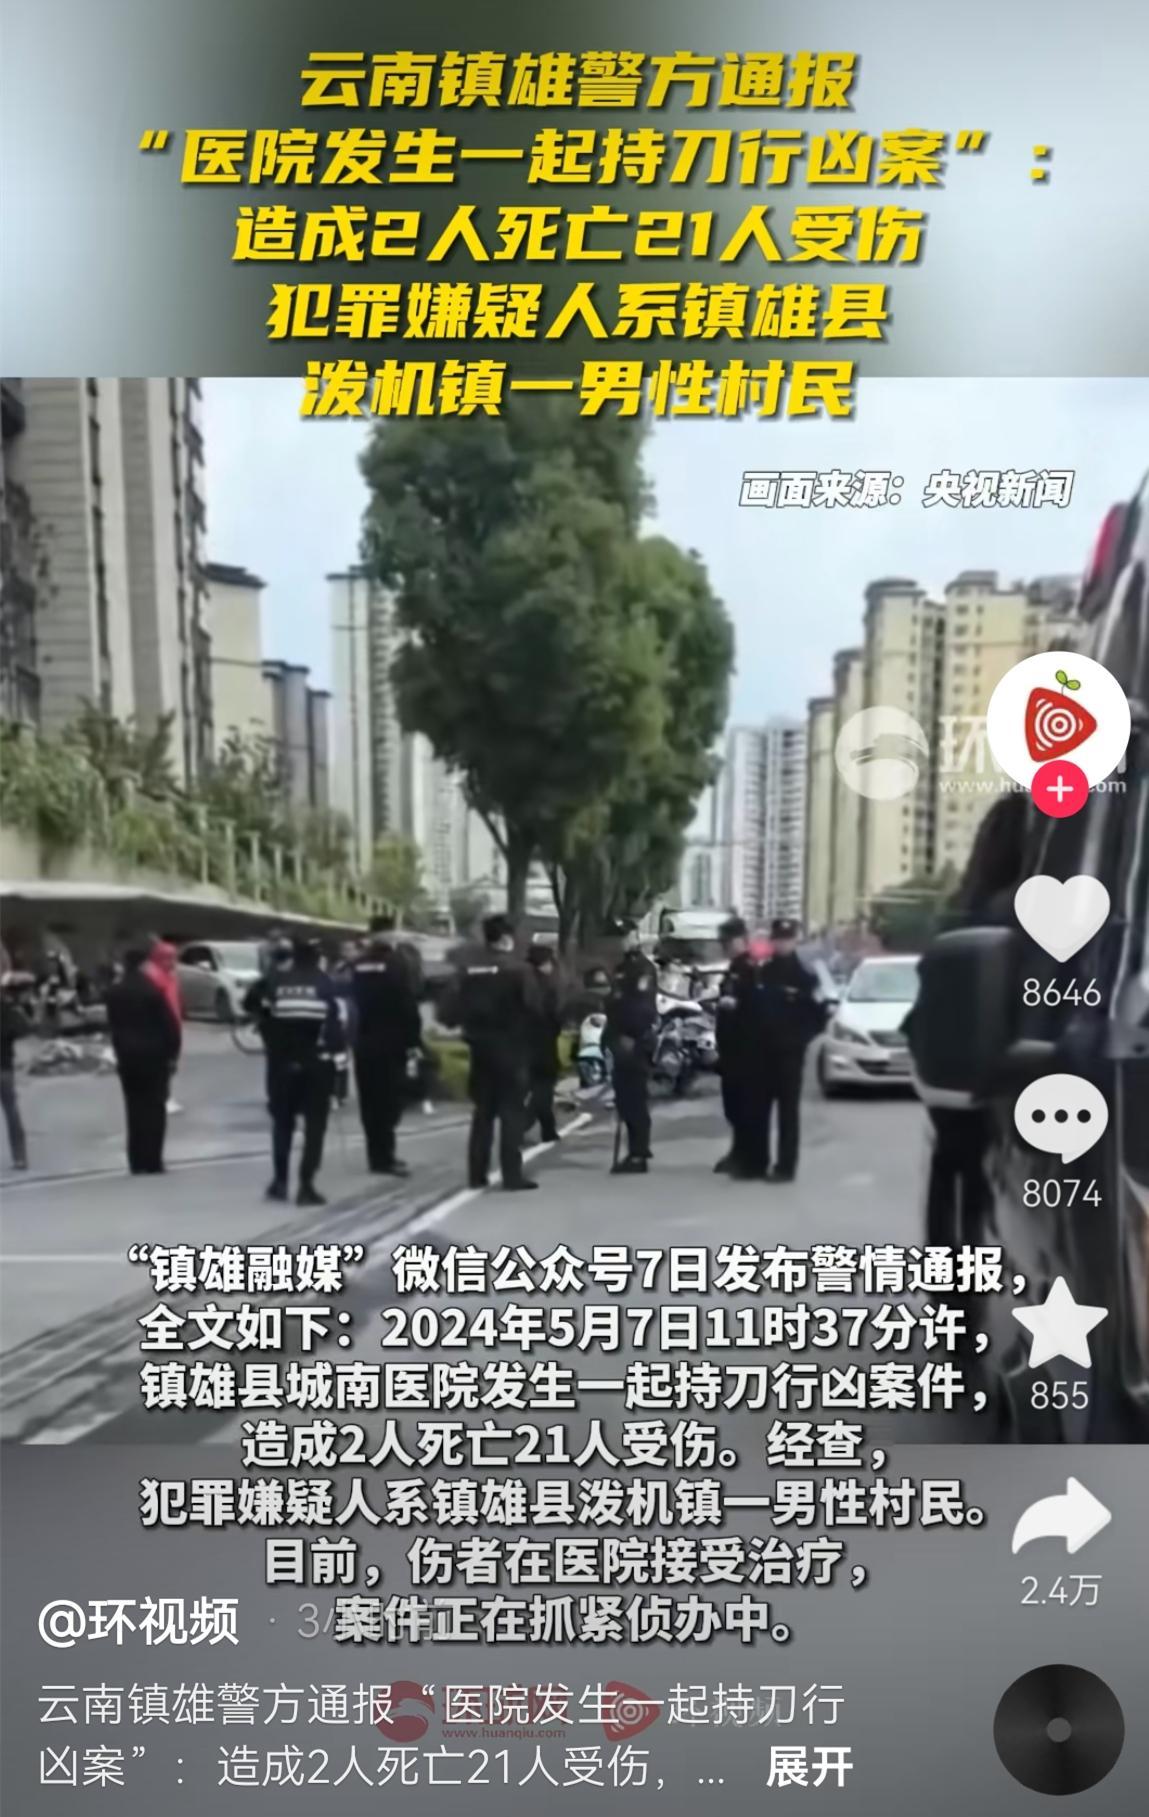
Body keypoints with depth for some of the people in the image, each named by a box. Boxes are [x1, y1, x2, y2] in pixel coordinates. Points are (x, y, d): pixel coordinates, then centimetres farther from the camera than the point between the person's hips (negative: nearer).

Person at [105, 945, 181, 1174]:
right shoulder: (152, 990, -12)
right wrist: (173, 1051, -2)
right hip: (154, 1055, -5)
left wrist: (120, 1050, 15)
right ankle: (152, 1161, -1)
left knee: (135, 1109, 9)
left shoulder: (114, 993, 5)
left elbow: (112, 1026, 9)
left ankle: (137, 1162, 9)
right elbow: (169, 1023, -11)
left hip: (127, 1056, 5)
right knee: (154, 1108, 0)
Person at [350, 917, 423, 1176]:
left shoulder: (357, 966, 7)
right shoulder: (395, 964, -10)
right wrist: (413, 1039, -9)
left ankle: (377, 1155, 14)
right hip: (390, 1041, -6)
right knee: (389, 1100, -4)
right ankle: (383, 1156, -7)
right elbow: (408, 1005, -13)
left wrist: (354, 1036, 13)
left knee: (370, 1101, 10)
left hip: (363, 1041, 6)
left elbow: (351, 1002, 9)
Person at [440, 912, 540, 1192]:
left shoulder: (468, 967, 4)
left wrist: (464, 1025, 12)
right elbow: (533, 1004, -15)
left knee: (482, 1110, 14)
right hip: (510, 1046, -5)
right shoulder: (518, 968, -11)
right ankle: (512, 1175, -3)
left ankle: (477, 1173, 16)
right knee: (512, 1110, 0)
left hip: (479, 1045, 5)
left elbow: (450, 1006, -2)